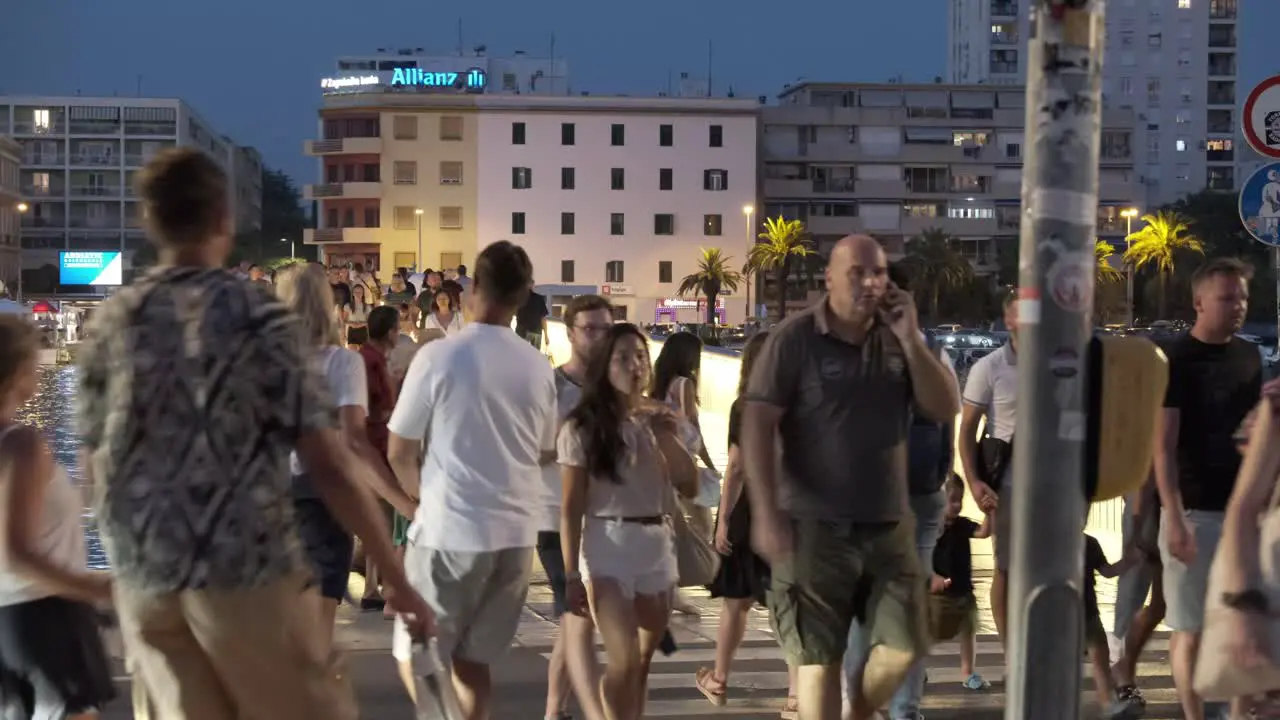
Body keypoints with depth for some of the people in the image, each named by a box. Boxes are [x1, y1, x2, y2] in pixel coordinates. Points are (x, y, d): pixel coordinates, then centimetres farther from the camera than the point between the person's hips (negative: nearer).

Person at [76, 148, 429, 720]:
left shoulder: (110, 322, 5)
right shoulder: (260, 318, -8)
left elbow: (95, 465, 11)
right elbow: (330, 466, -12)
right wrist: (394, 576, -6)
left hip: (142, 577, 5)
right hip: (246, 570, -5)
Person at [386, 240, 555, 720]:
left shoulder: (438, 357, -10)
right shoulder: (539, 367, 3)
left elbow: (399, 453, -2)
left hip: (450, 527, -5)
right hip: (517, 530, 5)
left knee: (416, 654, 7)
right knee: (472, 655, 16)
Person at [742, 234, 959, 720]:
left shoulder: (898, 338, 7)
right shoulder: (795, 338, -8)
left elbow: (945, 409, 3)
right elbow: (756, 425, -11)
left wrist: (910, 338, -8)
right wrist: (766, 513, -18)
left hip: (889, 524, 5)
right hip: (815, 526, -5)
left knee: (904, 646, 8)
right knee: (819, 656, 3)